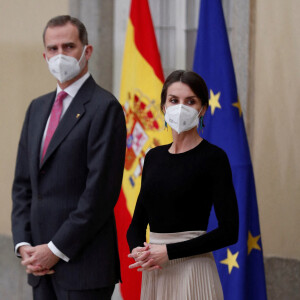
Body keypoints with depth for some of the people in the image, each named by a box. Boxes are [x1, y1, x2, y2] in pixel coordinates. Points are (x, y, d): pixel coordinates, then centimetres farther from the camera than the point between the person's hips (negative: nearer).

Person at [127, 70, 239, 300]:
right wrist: (137, 250, -7)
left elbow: (229, 231, -12)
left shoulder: (213, 157, -6)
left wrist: (169, 251, -15)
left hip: (192, 271, -5)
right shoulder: (154, 157, 11)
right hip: (154, 273, 5)